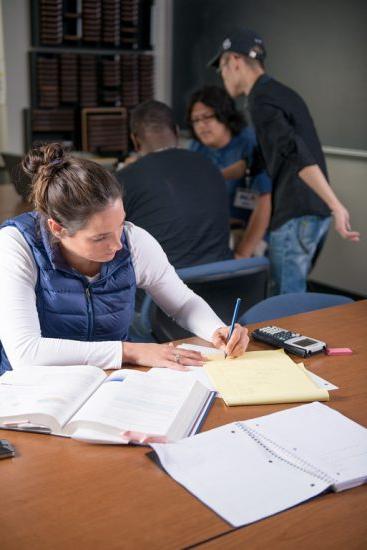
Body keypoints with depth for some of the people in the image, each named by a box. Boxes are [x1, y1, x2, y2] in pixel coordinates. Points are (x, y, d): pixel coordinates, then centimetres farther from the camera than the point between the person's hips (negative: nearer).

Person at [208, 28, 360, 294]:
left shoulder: (261, 100, -13)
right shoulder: (285, 93, 17)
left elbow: (297, 154, -26)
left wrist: (336, 205, -33)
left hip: (296, 215, -9)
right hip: (315, 212, 9)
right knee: (293, 290, 19)